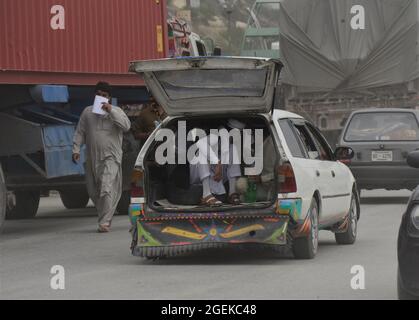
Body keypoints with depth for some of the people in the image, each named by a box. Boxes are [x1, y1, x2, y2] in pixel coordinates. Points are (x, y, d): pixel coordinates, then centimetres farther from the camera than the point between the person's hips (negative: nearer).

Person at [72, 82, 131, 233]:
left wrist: (111, 111, -15)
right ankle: (106, 216, 26)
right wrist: (76, 149, 1)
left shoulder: (116, 111, 7)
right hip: (92, 158, 4)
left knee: (107, 189, -18)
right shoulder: (88, 112, 14)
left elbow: (126, 126, -11)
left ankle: (105, 222, -21)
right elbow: (80, 132, 13)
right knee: (94, 191, 8)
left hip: (111, 157, -4)